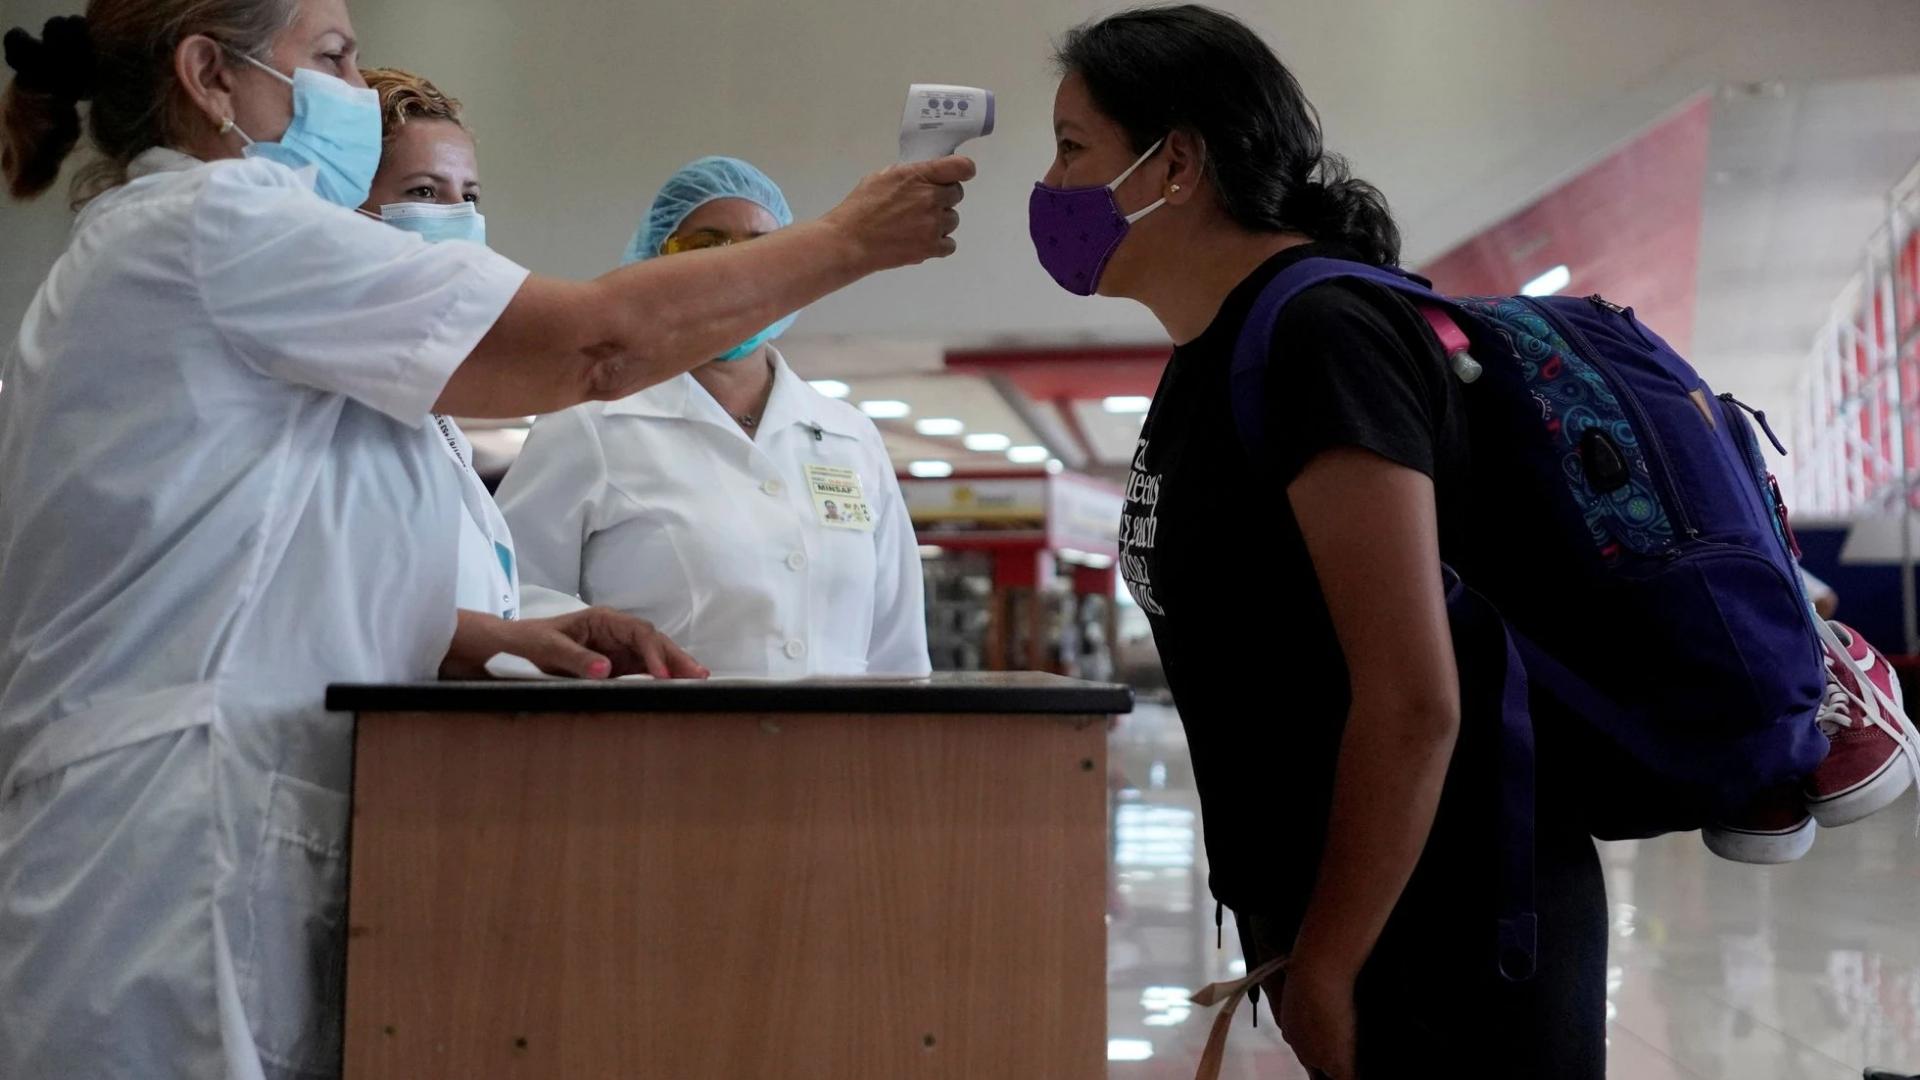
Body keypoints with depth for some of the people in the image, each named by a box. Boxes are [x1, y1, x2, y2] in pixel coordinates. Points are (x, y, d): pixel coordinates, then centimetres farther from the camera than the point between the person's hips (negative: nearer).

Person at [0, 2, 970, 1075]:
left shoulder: (153, 247, 23)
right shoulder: (213, 217, -8)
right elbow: (596, 340, -11)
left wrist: (506, 641, 5)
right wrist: (849, 239, 1)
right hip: (177, 860, -10)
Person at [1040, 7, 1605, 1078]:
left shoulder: (1318, 335, -19)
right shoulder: (1212, 355, 10)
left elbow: (1412, 705, -24)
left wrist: (1325, 971, -17)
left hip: (1438, 945, -9)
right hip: (1319, 914, 9)